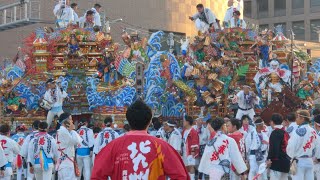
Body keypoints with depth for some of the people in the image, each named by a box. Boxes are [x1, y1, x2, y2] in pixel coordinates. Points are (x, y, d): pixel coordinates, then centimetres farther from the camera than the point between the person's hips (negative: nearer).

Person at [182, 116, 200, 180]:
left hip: (190, 152, -9)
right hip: (185, 152, 9)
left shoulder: (193, 131, -13)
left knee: (191, 166, -10)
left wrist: (193, 151, -19)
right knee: (186, 166, 12)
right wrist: (181, 150, 20)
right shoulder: (184, 131, 15)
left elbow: (194, 142, -16)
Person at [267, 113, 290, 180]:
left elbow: (273, 147, -21)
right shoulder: (286, 133, 15)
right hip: (286, 162, 9)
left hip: (277, 162, -9)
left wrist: (269, 159, -15)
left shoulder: (275, 133, -12)